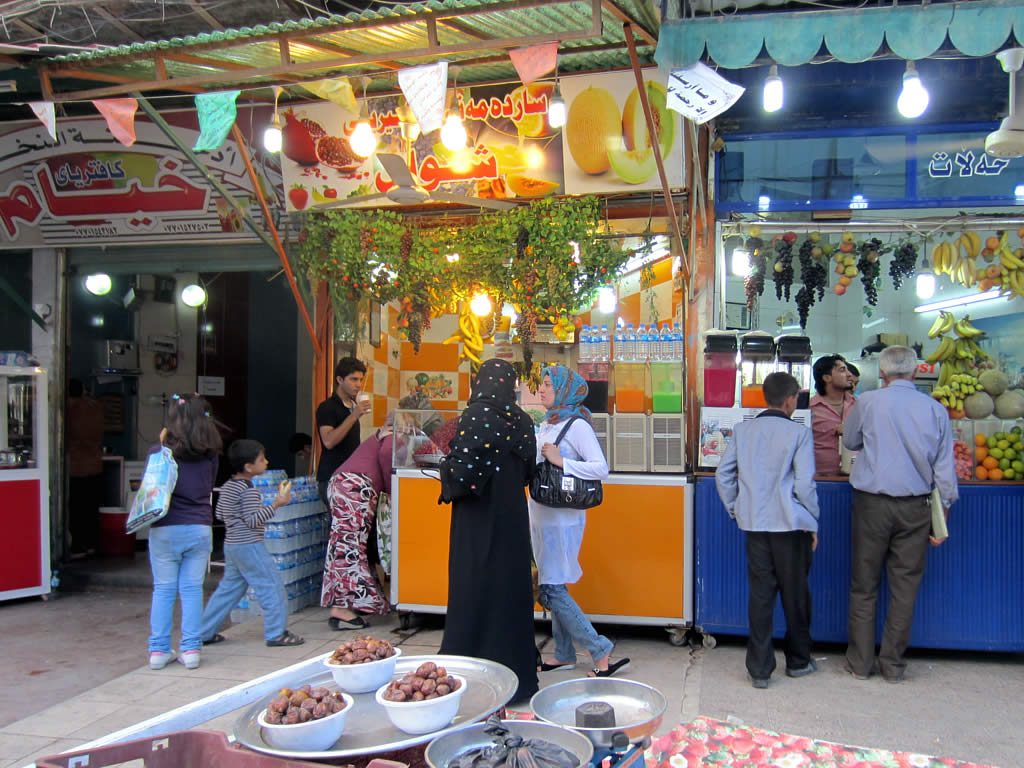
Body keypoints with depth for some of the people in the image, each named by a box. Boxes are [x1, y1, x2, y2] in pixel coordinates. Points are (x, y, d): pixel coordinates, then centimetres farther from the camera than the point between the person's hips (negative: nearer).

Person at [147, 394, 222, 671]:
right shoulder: (210, 455, 0)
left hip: (165, 530, -2)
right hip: (200, 529, 2)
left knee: (163, 590, 9)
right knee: (192, 589, 8)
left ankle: (159, 650, 14)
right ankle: (191, 649, 10)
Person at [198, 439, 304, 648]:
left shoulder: (226, 487, 10)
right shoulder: (249, 490, -18)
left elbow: (219, 514, 17)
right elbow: (253, 521, -22)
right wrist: (276, 504, -24)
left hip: (231, 544, 10)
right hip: (250, 546, -9)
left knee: (228, 588, 17)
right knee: (271, 586, -2)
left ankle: (205, 632, 20)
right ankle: (276, 633, 1)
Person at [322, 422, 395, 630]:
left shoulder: (379, 438, 33)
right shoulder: (394, 437, 7)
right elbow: (386, 455, -12)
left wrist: (387, 489, 20)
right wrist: (391, 488, -3)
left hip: (340, 481, 9)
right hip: (355, 485, -9)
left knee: (345, 543, 7)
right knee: (351, 544, -13)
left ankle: (340, 604, 6)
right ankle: (341, 607, -17)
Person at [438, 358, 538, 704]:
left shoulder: (475, 416, -14)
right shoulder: (522, 420, 3)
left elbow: (463, 469, -20)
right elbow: (527, 471, 10)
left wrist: (445, 465, 1)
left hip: (479, 520, -6)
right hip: (513, 517, 6)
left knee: (476, 591, 2)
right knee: (512, 587, 14)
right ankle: (516, 671, 22)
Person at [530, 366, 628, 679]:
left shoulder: (577, 425, -11)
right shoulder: (545, 425, 12)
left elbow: (601, 468, -18)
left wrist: (561, 461, -21)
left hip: (563, 518, -8)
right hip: (541, 514, 8)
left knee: (552, 590, -8)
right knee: (552, 587, 12)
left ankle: (600, 651, 1)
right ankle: (564, 655, 23)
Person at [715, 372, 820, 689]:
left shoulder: (743, 430, 3)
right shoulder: (799, 433, -8)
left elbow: (723, 475, 4)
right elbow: (805, 484, -11)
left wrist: (735, 510, 15)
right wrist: (812, 522, 2)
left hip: (754, 524, 3)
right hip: (790, 524, -3)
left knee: (760, 594, 8)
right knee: (795, 594, 13)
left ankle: (759, 669, 10)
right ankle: (798, 661, 29)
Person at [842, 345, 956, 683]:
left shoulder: (868, 402, -5)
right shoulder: (936, 409, 0)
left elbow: (850, 442, 11)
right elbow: (945, 467, 3)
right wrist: (943, 510, 11)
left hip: (872, 503, -1)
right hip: (915, 507, 2)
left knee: (864, 586, 8)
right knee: (905, 587, 9)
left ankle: (861, 662, 15)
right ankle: (893, 665, 17)